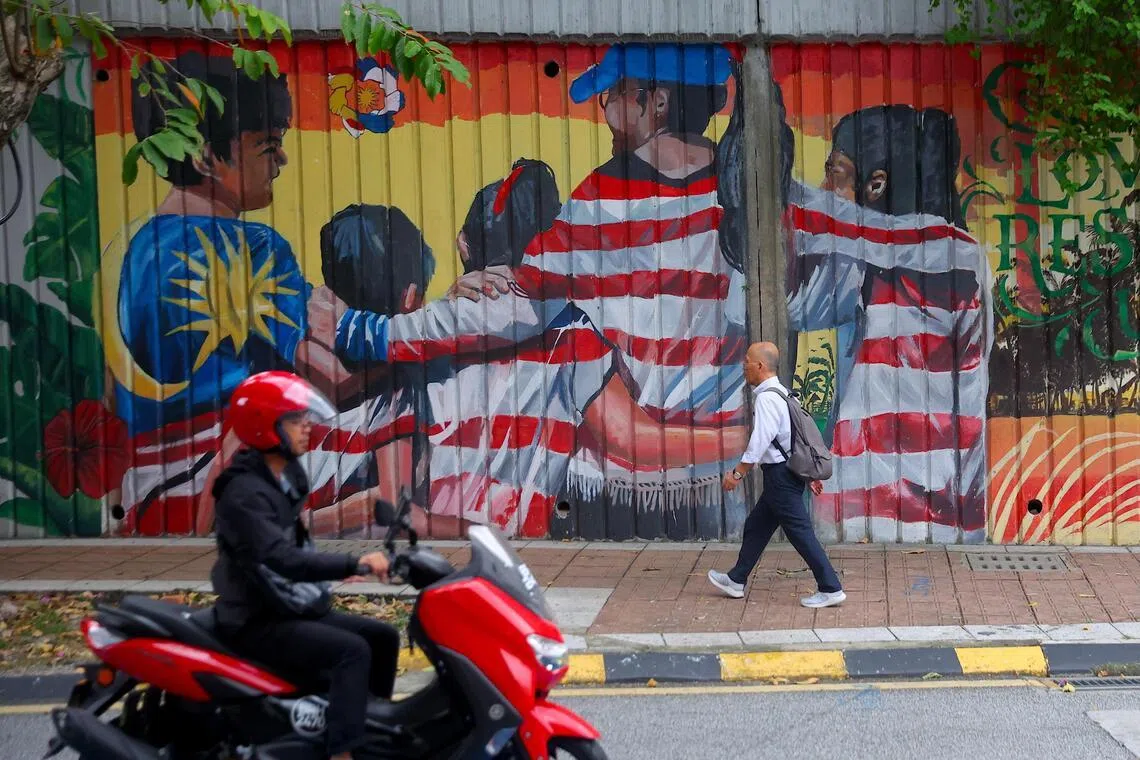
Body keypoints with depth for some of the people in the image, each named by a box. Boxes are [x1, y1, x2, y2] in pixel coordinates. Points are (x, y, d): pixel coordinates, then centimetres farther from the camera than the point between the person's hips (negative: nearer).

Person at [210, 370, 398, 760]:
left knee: (382, 636, 7)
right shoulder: (245, 493, -20)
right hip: (257, 621, -10)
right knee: (351, 651, -27)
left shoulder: (285, 477, 11)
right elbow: (280, 559, -35)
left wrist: (337, 568, 11)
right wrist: (353, 563, -39)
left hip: (288, 608, 10)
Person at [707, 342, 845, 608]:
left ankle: (830, 589, -2)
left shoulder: (766, 398, -17)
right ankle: (736, 580, 29)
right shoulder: (782, 394, 13)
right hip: (787, 471, 10)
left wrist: (738, 473, -19)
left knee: (800, 531, -5)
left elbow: (760, 440, -23)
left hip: (780, 475, -10)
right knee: (756, 527, 18)